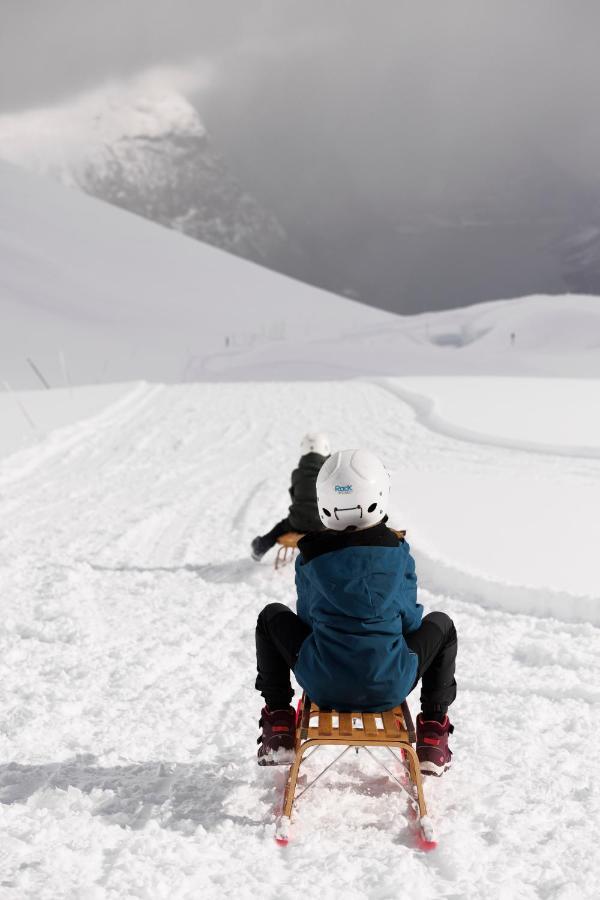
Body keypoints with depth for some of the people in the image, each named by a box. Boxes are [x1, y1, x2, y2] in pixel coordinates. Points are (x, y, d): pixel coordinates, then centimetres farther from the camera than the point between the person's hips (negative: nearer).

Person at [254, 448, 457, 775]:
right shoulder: (397, 552, -3)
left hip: (323, 686, 1)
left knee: (271, 617, 27)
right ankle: (433, 733, 24)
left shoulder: (310, 557, -1)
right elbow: (411, 619, 6)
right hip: (390, 688, 0)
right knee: (441, 625, 28)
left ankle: (278, 722, 25)